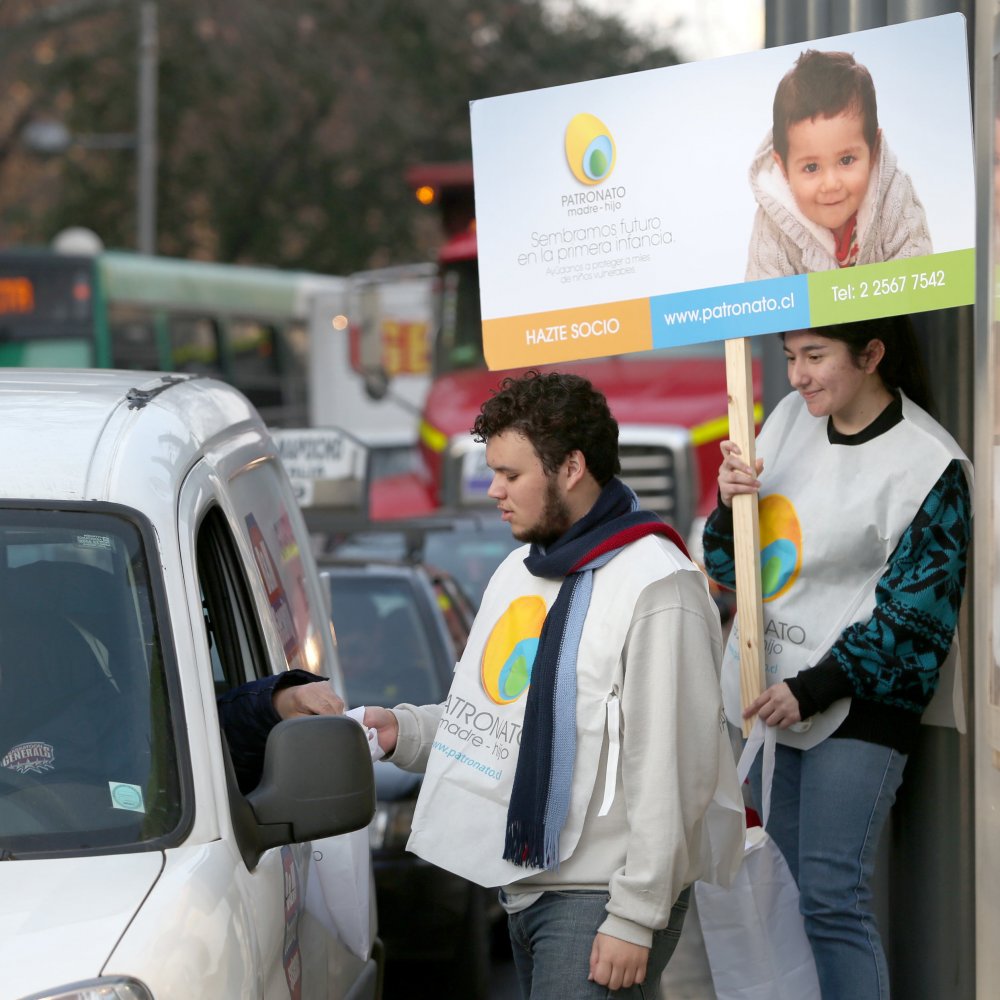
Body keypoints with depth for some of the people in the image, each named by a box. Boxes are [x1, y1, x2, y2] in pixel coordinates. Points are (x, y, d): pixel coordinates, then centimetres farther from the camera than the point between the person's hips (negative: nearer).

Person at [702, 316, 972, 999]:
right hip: (766, 696, 7)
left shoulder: (929, 464, -12)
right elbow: (731, 567, 13)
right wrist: (730, 506, -9)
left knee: (832, 901, -12)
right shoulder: (791, 418, 6)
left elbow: (914, 614, -13)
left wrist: (813, 689, -16)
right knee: (784, 893, 12)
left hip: (858, 709, -7)